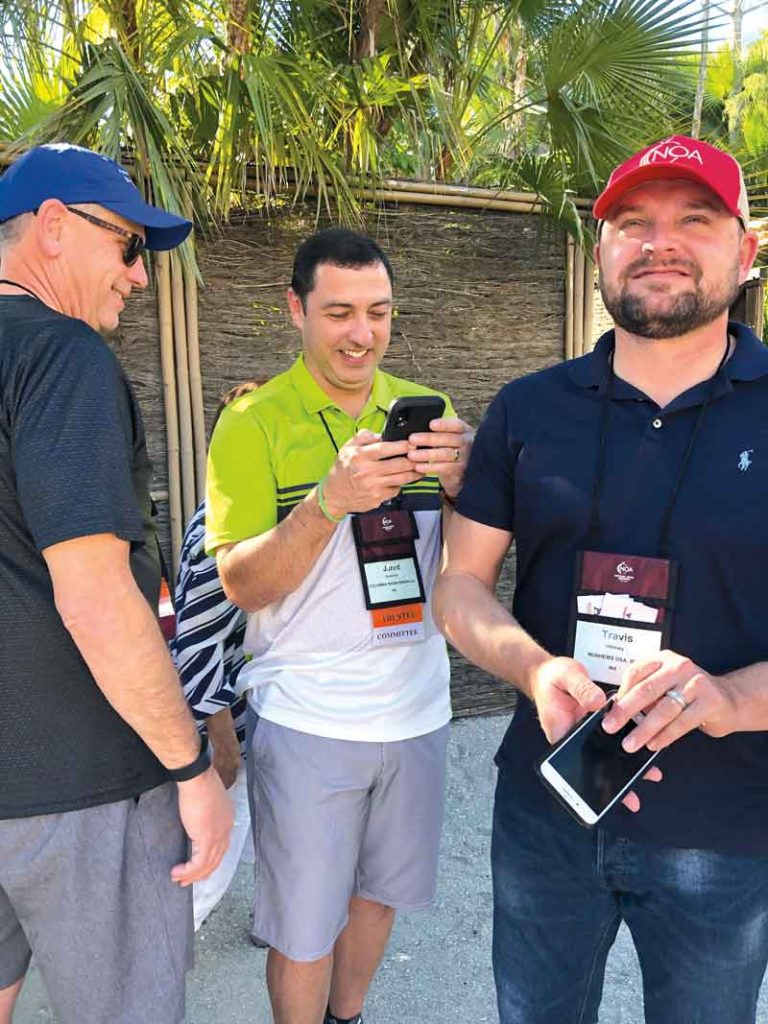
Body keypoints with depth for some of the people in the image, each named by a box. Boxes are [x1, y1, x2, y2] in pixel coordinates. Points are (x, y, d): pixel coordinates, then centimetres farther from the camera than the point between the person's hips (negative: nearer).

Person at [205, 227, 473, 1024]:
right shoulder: (254, 422, -7)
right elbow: (242, 584, -13)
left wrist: (461, 480, -21)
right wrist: (331, 501, -29)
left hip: (415, 707, 4)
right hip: (307, 718, -4)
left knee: (377, 893, 22)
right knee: (303, 928, 10)